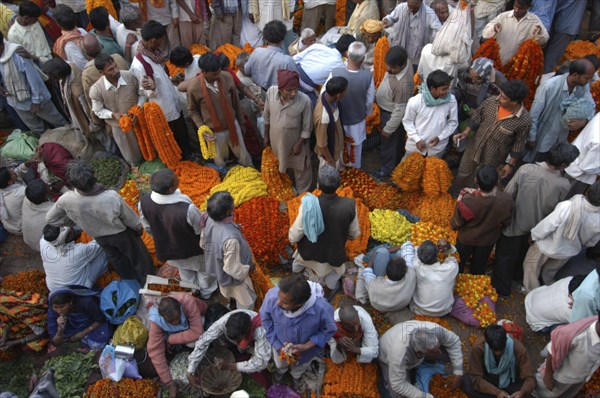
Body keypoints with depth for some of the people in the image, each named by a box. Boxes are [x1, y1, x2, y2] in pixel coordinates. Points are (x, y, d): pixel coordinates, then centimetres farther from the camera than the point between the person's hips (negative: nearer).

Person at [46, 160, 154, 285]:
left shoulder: (66, 200, -32)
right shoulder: (112, 197, -40)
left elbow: (50, 219, -11)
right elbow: (130, 217, -20)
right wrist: (139, 227, 1)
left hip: (99, 237, 3)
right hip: (122, 233, -3)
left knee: (117, 259, 30)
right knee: (137, 256, 25)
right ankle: (146, 282, 48)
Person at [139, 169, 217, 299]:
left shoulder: (144, 202, -28)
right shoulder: (187, 209, -44)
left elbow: (147, 227, -7)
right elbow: (201, 230, -23)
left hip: (167, 248, 4)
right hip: (193, 249, -4)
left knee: (184, 270, 36)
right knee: (203, 269, 31)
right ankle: (206, 292, 59)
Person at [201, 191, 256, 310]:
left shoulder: (209, 220, -23)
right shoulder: (230, 238, -46)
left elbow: (203, 243, -3)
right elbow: (233, 269, -32)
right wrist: (248, 269, -13)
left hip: (218, 268, 7)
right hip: (234, 277, -7)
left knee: (231, 293, 40)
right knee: (247, 302, 24)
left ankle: (232, 305, 67)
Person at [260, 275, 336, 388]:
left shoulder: (322, 308, -44)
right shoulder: (272, 296, -40)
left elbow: (328, 330, -19)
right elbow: (266, 320, -17)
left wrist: (306, 346, -28)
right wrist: (278, 346, -18)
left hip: (306, 348, -1)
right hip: (280, 344, 1)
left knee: (299, 368, 35)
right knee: (280, 364, 37)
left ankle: (297, 377, 72)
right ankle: (281, 370, 74)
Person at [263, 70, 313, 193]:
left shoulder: (305, 101, -32)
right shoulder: (271, 92, -23)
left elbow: (307, 128, -17)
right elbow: (267, 116, -5)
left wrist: (299, 144, -11)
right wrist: (266, 135, 4)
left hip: (295, 140, -3)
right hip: (276, 139, 3)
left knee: (300, 168, 22)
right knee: (279, 165, 30)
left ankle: (302, 192, 49)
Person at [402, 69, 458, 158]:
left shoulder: (451, 100, -19)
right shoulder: (415, 101, -25)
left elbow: (453, 122, -6)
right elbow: (407, 121, -9)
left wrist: (440, 137, -17)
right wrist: (417, 139, -17)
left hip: (437, 148, 1)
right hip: (415, 145, -1)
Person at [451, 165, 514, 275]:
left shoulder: (466, 201, -42)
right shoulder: (507, 200, -35)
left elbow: (455, 224, -23)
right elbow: (506, 222, -12)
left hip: (466, 239, -2)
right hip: (488, 240, 2)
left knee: (459, 263, 31)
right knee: (479, 266, 33)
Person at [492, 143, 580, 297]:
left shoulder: (525, 170, -31)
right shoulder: (564, 185, -26)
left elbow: (508, 195, -20)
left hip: (515, 224, -2)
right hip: (536, 229, 2)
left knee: (505, 255, 22)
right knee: (522, 254, 31)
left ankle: (501, 287, 39)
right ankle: (516, 275, 58)